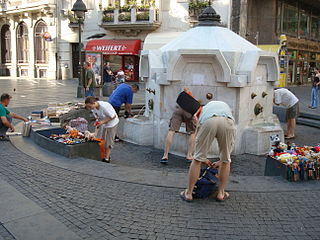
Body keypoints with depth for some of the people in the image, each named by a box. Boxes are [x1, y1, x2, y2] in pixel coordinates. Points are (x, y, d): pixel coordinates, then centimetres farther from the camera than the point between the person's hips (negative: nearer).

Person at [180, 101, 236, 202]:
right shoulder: (226, 106, 43)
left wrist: (203, 158, 51)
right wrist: (221, 161, 48)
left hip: (208, 121, -1)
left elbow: (199, 140, 40)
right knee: (225, 161, 21)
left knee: (197, 159, 14)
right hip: (227, 122, 1)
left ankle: (189, 193, 21)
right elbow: (228, 144, 40)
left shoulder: (203, 109, 43)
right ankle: (221, 193, 30)